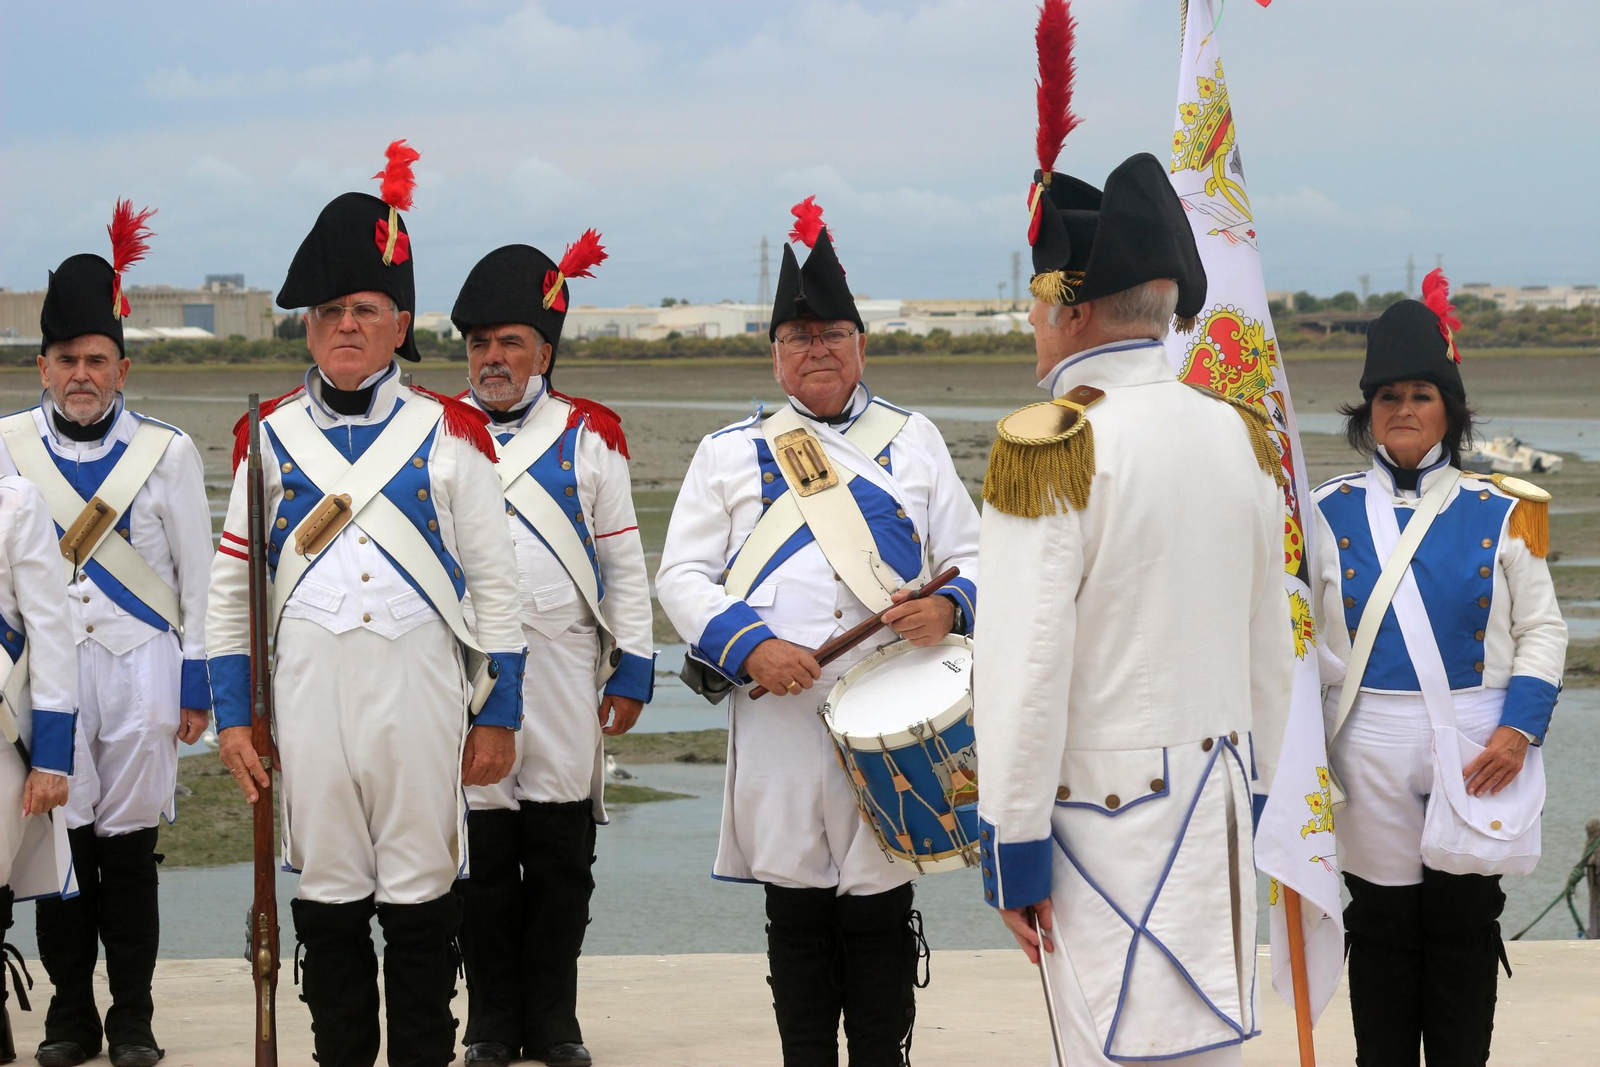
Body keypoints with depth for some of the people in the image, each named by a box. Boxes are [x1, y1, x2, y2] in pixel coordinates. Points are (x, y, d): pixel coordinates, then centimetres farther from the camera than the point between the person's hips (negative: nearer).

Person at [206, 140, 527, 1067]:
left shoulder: (449, 434, 3)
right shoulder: (271, 438, 7)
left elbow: (496, 584, 3)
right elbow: (232, 585, 9)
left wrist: (498, 716, 0)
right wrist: (233, 714, 4)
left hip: (420, 692, -1)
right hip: (308, 690, 2)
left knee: (421, 897, 3)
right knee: (328, 895, 7)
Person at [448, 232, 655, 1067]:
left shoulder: (589, 437, 7)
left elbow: (625, 564, 8)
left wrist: (632, 669, 2)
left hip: (567, 680, 0)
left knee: (562, 857, 4)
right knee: (481, 856, 3)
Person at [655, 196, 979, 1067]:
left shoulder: (914, 441, 14)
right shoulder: (729, 454, 11)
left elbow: (971, 559, 11)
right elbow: (681, 577, 5)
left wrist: (949, 607, -12)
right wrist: (748, 645, -12)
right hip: (779, 724, 0)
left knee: (879, 910, 2)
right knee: (795, 913, 6)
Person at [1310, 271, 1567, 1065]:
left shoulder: (1501, 513, 3)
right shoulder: (1330, 513, 3)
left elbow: (1541, 629, 4)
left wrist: (1519, 730, -10)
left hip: (1475, 757, 0)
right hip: (1372, 761, 0)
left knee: (1466, 932, 5)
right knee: (1381, 932, 6)